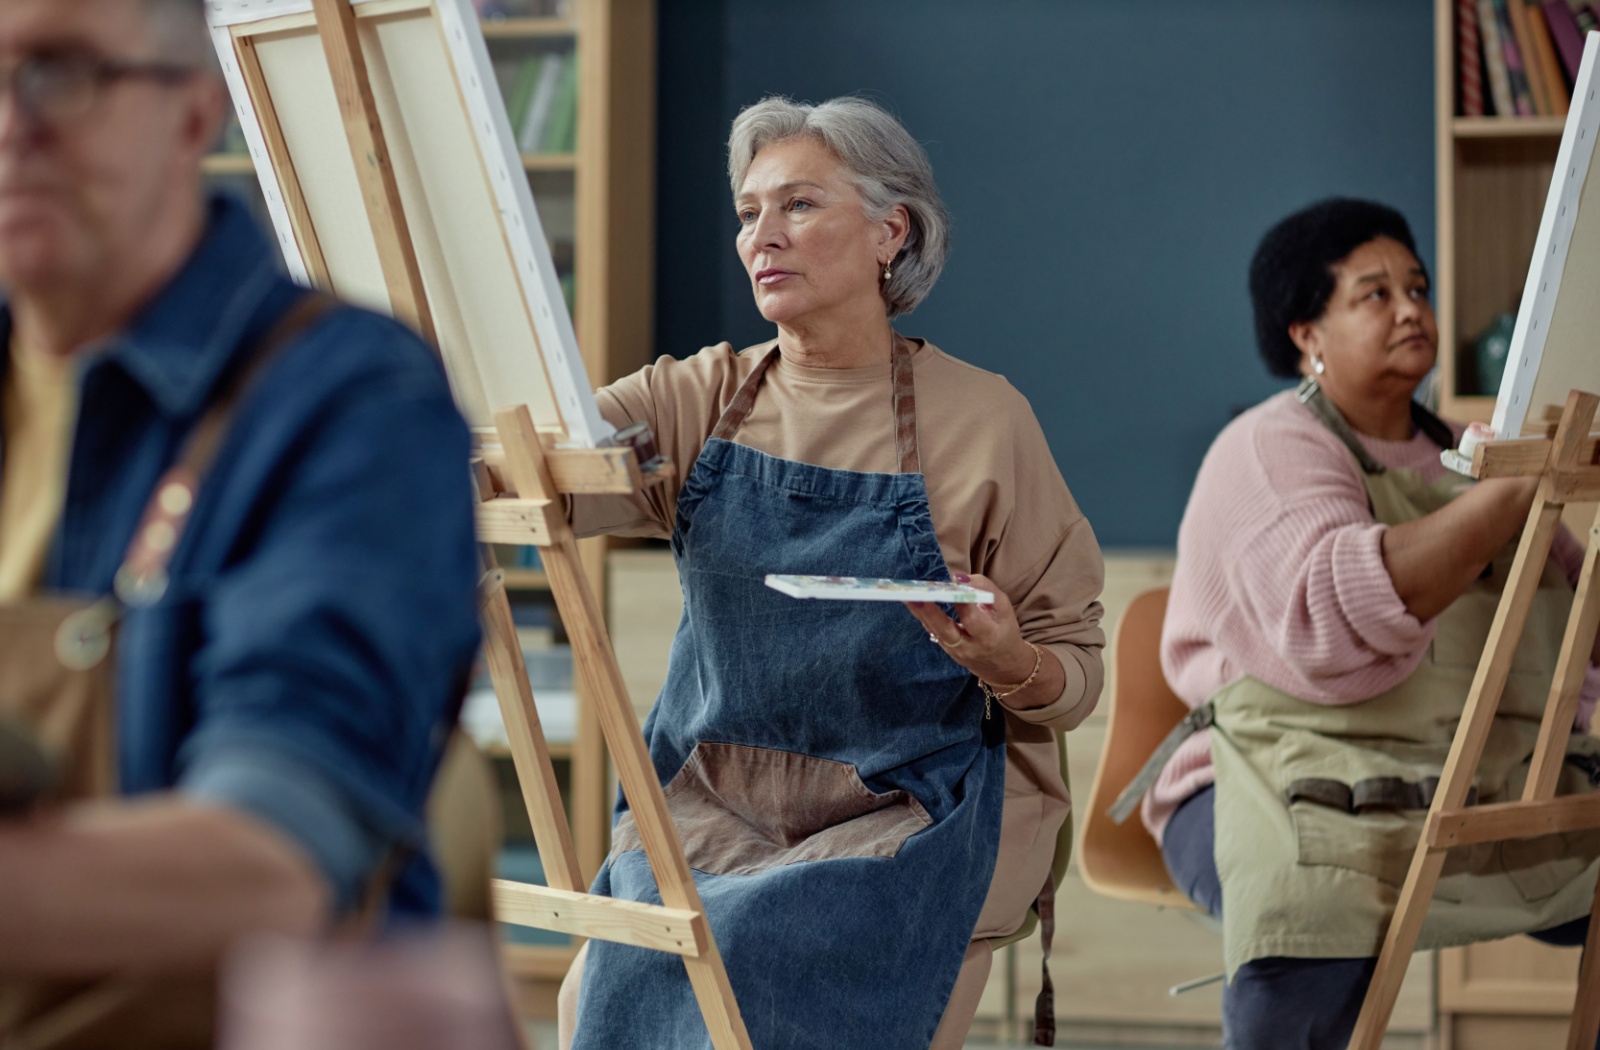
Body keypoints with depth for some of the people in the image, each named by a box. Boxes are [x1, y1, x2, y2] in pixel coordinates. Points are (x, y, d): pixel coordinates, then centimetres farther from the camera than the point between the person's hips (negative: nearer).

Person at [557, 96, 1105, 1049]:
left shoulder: (980, 419, -2)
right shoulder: (702, 400, 8)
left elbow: (1077, 668, 1)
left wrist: (1012, 666, -21)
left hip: (911, 824, -3)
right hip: (711, 806, 3)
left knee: (757, 967, -28)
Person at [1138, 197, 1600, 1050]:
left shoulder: (1452, 453, 21)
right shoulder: (1271, 449, -2)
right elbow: (1334, 614, -23)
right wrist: (1515, 490, -27)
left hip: (1500, 795, 7)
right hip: (1310, 782, -7)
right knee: (1311, 910, -38)